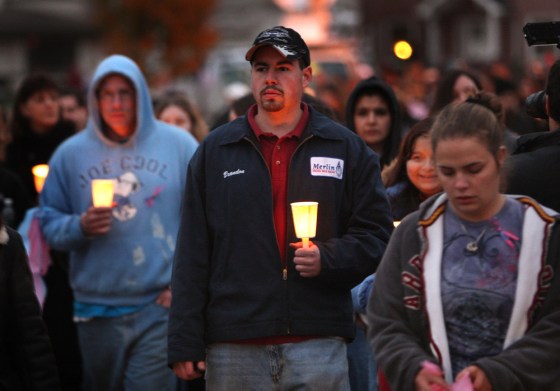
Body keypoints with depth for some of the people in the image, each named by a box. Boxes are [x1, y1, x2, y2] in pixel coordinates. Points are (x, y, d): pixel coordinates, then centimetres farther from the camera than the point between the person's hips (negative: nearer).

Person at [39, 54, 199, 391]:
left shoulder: (178, 145, 3)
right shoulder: (71, 153, 7)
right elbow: (50, 224, 8)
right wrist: (80, 227, -13)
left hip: (161, 304, -2)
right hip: (96, 309, 2)